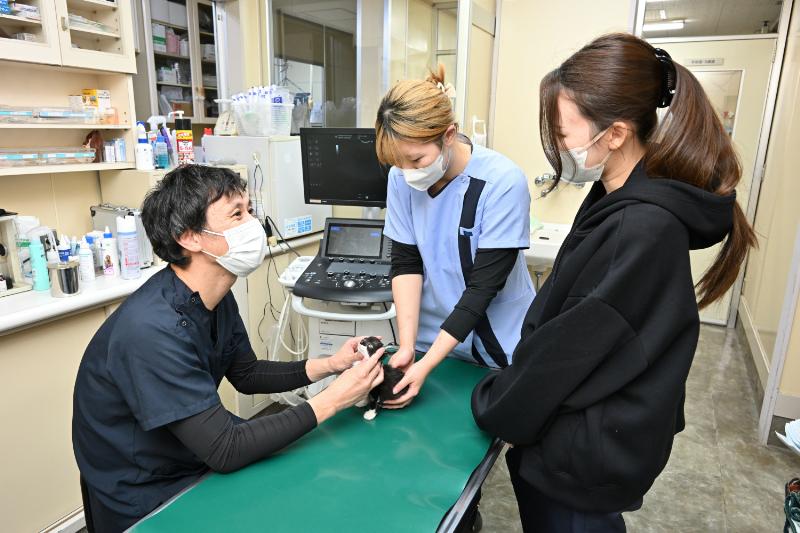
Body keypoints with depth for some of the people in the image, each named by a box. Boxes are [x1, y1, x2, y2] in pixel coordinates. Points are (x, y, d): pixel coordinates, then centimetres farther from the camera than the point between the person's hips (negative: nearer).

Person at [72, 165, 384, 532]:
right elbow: (224, 451, -30)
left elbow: (245, 374, 6)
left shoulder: (215, 297, -6)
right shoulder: (154, 329, -33)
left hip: (194, 462, 7)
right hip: (145, 502, -7)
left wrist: (328, 365, -7)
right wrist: (329, 402, -27)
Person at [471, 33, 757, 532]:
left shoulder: (644, 229, -29)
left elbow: (572, 348, -23)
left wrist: (491, 407, -8)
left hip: (589, 452, -8)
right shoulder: (620, 200, 1)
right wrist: (509, 390, 9)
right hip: (582, 430, 8)